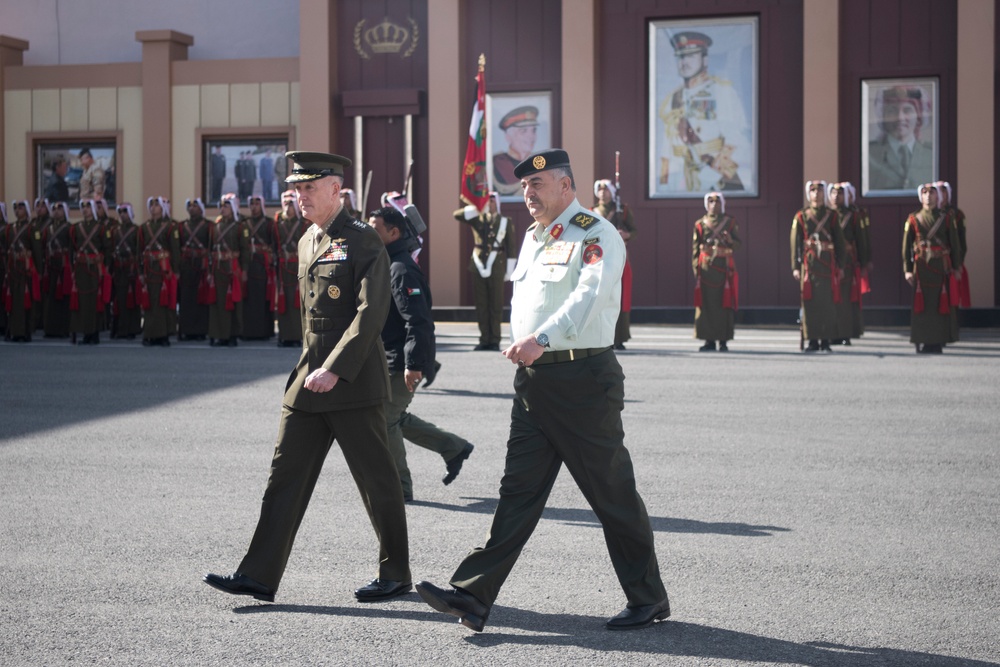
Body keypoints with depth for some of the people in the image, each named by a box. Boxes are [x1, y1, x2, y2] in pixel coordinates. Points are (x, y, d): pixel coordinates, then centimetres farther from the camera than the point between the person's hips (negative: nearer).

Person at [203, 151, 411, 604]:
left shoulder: (363, 241, -10)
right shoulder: (307, 242, 15)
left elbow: (371, 312, -18)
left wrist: (335, 369, -24)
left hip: (353, 380, -8)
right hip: (309, 379, 8)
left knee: (376, 480, 3)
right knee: (285, 474, 4)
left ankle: (395, 574, 16)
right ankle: (259, 575, 6)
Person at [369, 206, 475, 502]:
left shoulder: (401, 270, -18)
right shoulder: (384, 265, 15)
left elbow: (418, 321, -25)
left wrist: (413, 364, -28)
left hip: (399, 364, -10)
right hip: (387, 361, 10)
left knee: (384, 421, -3)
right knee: (396, 418, 17)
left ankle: (398, 487, 9)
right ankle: (454, 447, 26)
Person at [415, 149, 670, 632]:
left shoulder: (597, 236, -9)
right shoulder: (532, 238, 17)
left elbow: (588, 296, -25)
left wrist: (541, 339, -36)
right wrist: (520, 348, 9)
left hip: (584, 379, -7)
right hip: (534, 379, 7)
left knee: (612, 493, 2)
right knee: (518, 488, 4)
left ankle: (648, 598, 16)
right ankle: (473, 596, 1)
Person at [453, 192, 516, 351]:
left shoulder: (506, 222, 7)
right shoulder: (478, 219, 12)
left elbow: (511, 248, 5)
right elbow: (457, 215, 1)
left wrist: (509, 271, -1)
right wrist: (476, 208, -12)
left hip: (496, 269, -2)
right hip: (479, 268, 2)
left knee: (496, 305, -1)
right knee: (481, 305, 4)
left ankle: (494, 340, 3)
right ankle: (485, 339, 9)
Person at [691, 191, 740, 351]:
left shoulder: (730, 222, 11)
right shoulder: (700, 224, 11)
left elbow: (738, 244, 8)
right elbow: (695, 248, 10)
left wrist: (730, 241, -14)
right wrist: (696, 267, 1)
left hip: (724, 267, -1)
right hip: (706, 267, 1)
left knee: (724, 303, -3)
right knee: (706, 303, -2)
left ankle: (723, 341, 1)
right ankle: (709, 340, 4)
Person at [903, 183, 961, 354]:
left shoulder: (946, 218, 7)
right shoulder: (913, 219, 5)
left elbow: (955, 244, 8)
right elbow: (906, 246, 3)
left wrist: (957, 268, 3)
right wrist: (907, 270, -3)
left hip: (942, 267, 1)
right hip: (922, 268, -1)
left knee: (941, 304, 1)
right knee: (922, 304, -1)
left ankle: (938, 342, 8)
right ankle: (922, 342, 4)